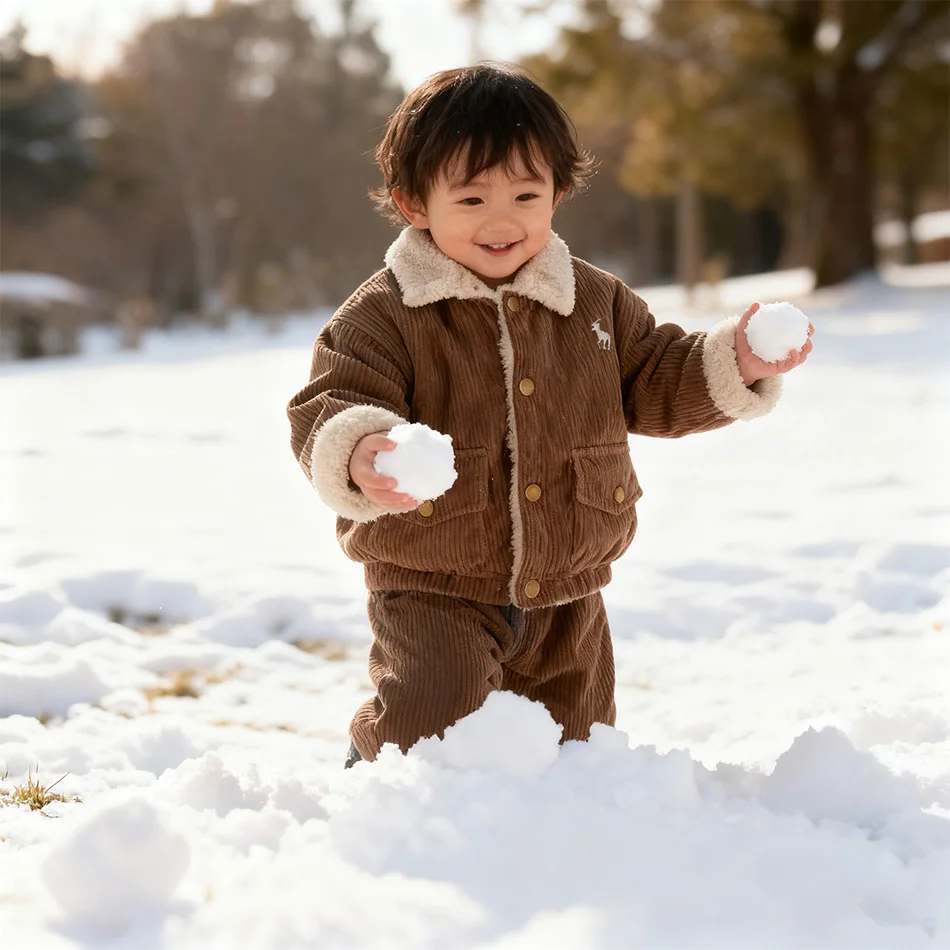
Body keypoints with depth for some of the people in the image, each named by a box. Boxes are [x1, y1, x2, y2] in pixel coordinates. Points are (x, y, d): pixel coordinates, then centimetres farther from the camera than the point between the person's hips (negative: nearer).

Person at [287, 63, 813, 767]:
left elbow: (655, 384, 11)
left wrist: (737, 365, -6)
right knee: (431, 721, -20)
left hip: (565, 597, 5)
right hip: (433, 591, -4)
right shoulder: (383, 318, -12)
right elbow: (327, 410, -20)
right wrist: (358, 456, -43)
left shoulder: (597, 302, 3)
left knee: (569, 738, 16)